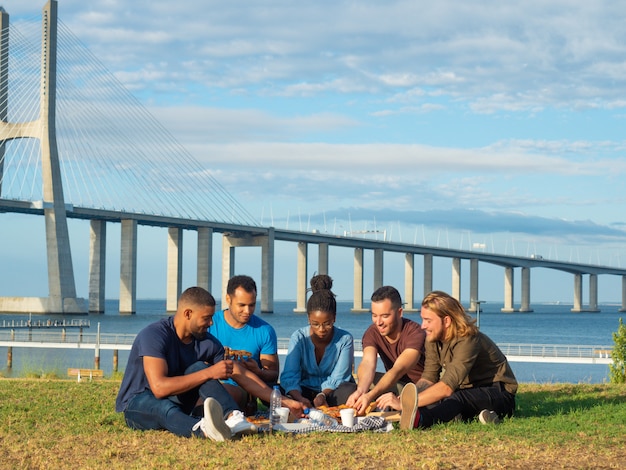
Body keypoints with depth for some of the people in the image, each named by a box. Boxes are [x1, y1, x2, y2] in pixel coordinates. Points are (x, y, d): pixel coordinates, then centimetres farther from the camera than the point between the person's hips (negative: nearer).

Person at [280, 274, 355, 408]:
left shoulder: (345, 339, -7)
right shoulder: (298, 337, -7)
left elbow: (338, 379, -11)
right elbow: (289, 377, -17)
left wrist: (322, 395, -33)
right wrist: (299, 398, -39)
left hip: (332, 392, 0)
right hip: (305, 391, 0)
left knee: (350, 391, -35)